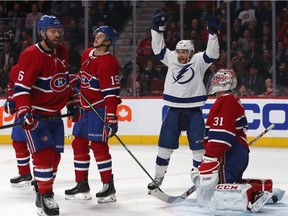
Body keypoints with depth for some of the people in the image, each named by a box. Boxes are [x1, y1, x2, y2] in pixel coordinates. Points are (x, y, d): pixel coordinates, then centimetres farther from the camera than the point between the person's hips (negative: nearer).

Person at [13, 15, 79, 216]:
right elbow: (21, 87, -23)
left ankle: (42, 193, 20)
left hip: (54, 114, 8)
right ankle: (45, 197, -8)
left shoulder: (62, 53, 6)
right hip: (35, 114, -8)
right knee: (44, 154, -15)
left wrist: (72, 103, 22)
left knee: (55, 155, 8)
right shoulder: (31, 55, -19)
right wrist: (24, 112, -33)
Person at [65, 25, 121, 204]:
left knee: (99, 145, -11)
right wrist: (76, 78, 7)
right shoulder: (87, 54, 9)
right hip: (85, 107, 10)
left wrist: (111, 118, -28)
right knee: (79, 144, 11)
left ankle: (109, 187, -4)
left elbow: (111, 92, -23)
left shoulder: (108, 62, -19)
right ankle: (82, 185, 19)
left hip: (100, 108, -10)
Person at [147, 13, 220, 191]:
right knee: (165, 146, 5)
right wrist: (158, 29, -4)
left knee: (198, 147, 0)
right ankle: (158, 178, 15)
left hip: (194, 111, -3)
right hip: (174, 110, 3)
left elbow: (212, 54, -18)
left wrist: (213, 33, -28)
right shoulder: (171, 59, 5)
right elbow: (158, 48, 6)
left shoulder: (198, 61, -5)